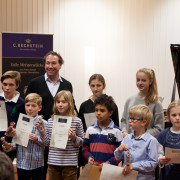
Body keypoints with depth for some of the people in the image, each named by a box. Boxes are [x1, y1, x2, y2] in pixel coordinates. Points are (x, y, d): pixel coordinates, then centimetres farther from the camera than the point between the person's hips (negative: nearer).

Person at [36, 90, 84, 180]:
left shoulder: (77, 121, -4)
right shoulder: (50, 121, 6)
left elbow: (82, 142, 1)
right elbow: (47, 143, 9)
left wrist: (74, 137, -17)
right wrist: (42, 131, -5)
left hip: (69, 163, -3)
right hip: (53, 162, 3)